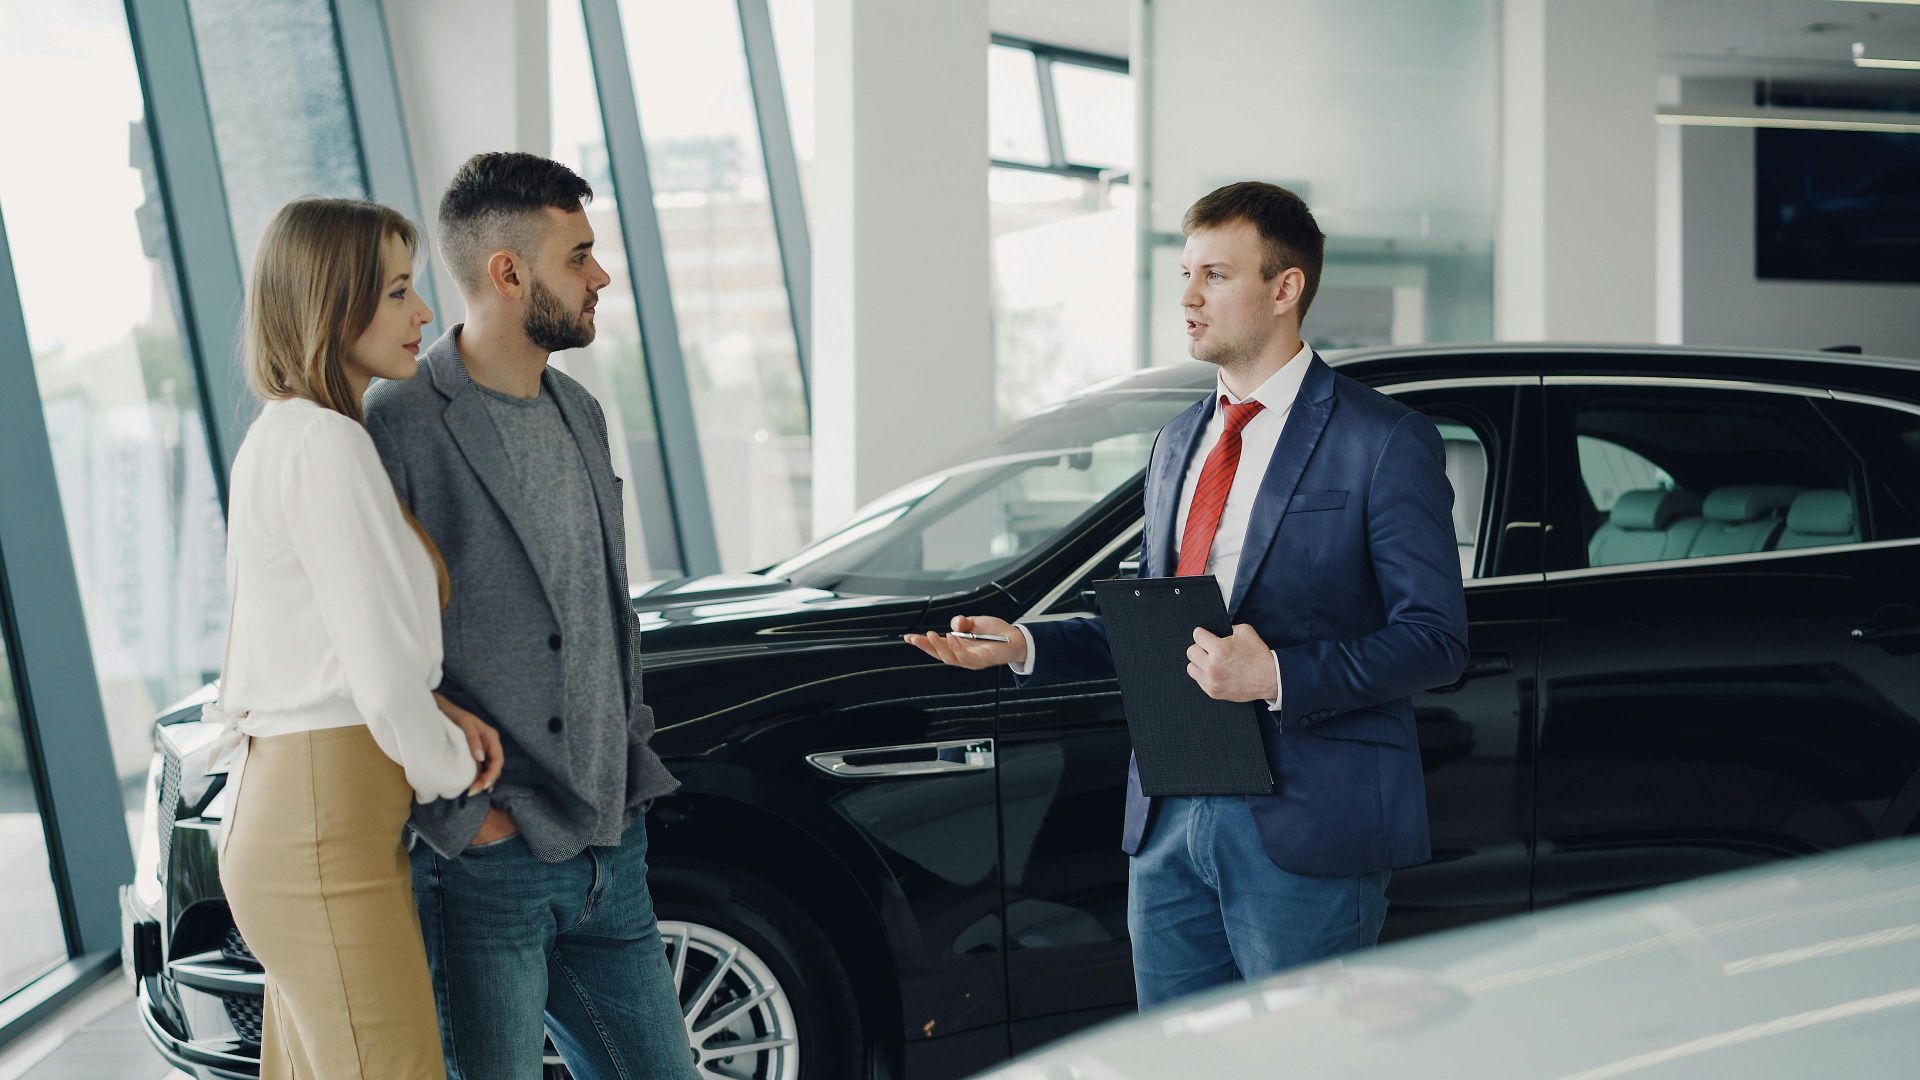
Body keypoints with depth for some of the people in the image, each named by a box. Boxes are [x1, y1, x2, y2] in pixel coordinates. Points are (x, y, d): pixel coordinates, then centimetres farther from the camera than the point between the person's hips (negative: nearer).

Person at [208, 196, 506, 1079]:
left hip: (277, 803, 10)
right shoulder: (326, 446, -15)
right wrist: (450, 771, 0)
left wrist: (441, 717, 7)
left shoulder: (277, 439, 15)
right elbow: (385, 672, -18)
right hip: (330, 828, -10)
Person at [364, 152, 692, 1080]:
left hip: (609, 852, 8)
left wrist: (632, 761, 14)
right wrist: (456, 818, -15)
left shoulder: (578, 414, 13)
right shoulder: (401, 429, -13)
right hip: (483, 865, -8)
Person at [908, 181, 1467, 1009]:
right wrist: (1024, 645, 6)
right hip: (1169, 818, 7)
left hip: (1302, 827, -7)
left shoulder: (1385, 443, -6)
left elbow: (1436, 640, -11)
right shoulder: (1178, 443, 17)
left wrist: (1279, 676, -24)